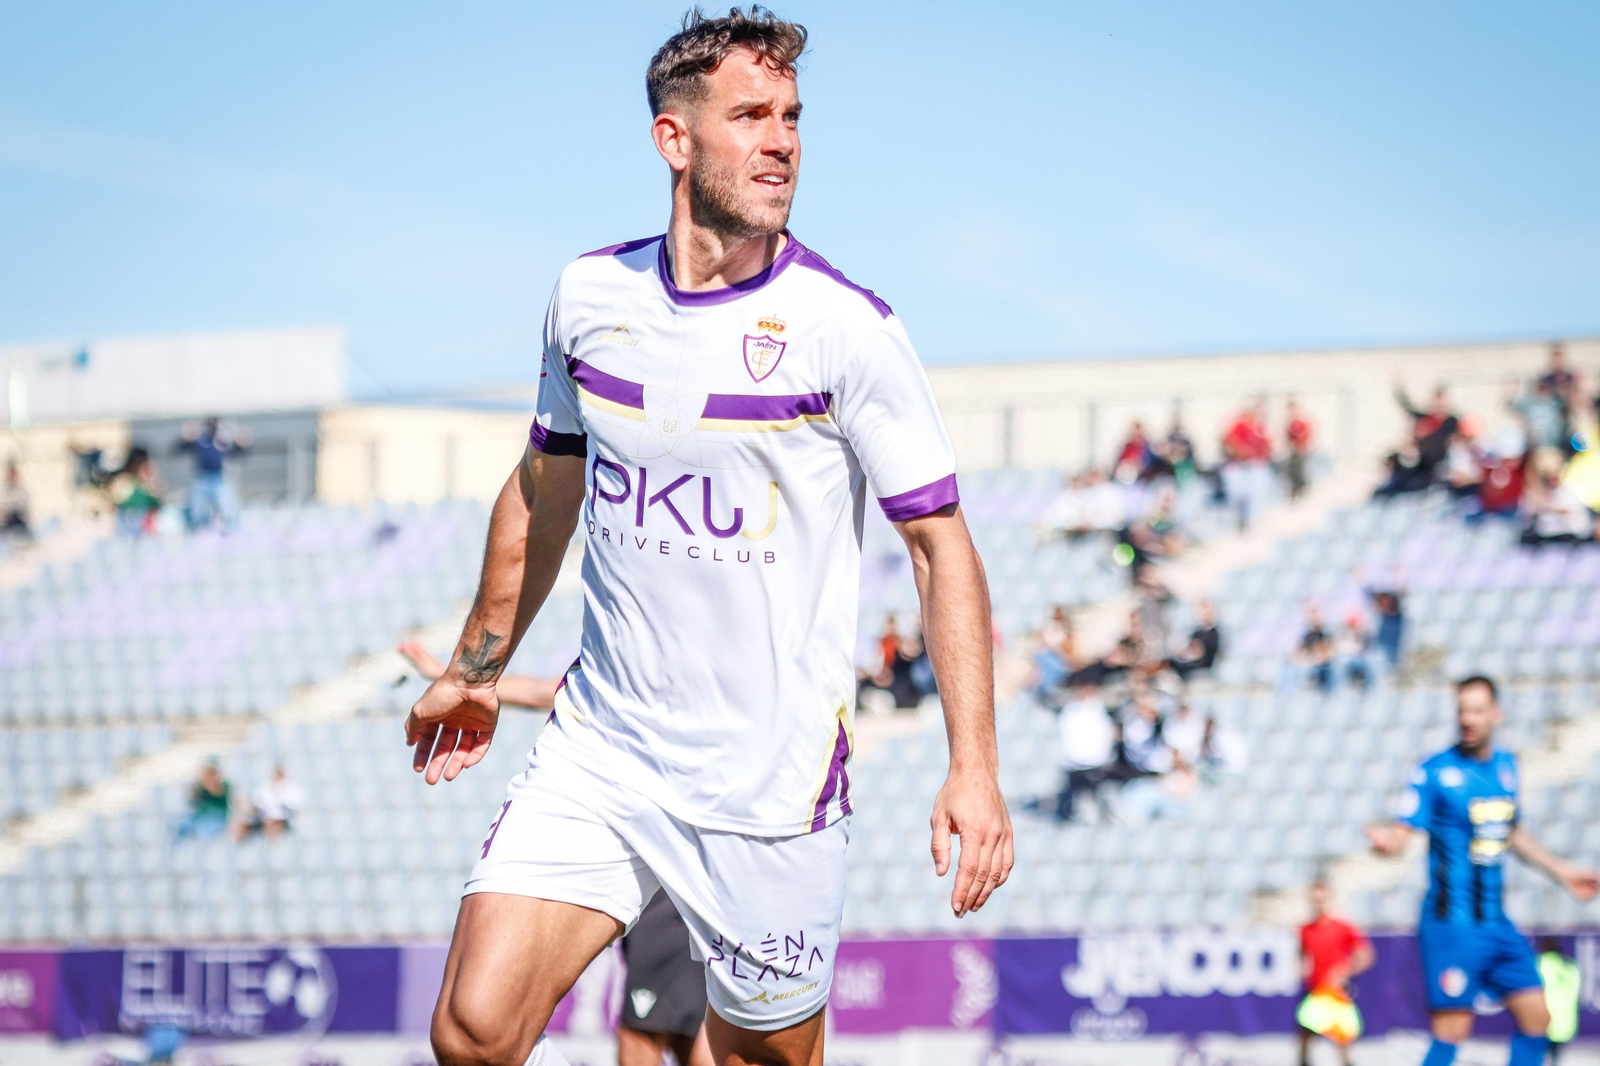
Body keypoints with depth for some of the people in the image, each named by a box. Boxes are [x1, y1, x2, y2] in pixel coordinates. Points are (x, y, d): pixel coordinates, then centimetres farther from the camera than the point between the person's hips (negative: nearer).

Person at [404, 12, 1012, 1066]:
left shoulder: (847, 328, -9)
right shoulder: (589, 295, 4)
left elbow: (942, 544, -7)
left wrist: (974, 767, -15)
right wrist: (477, 671, 28)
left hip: (770, 785, -3)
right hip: (596, 752, 3)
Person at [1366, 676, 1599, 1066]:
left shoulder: (1506, 765, 10)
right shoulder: (1435, 773, -10)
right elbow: (1402, 831, -18)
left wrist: (1559, 870, 29)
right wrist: (1385, 840, -41)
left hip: (1496, 921, 7)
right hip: (1452, 924, -7)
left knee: (1536, 1018, 5)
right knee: (1452, 1031, -11)